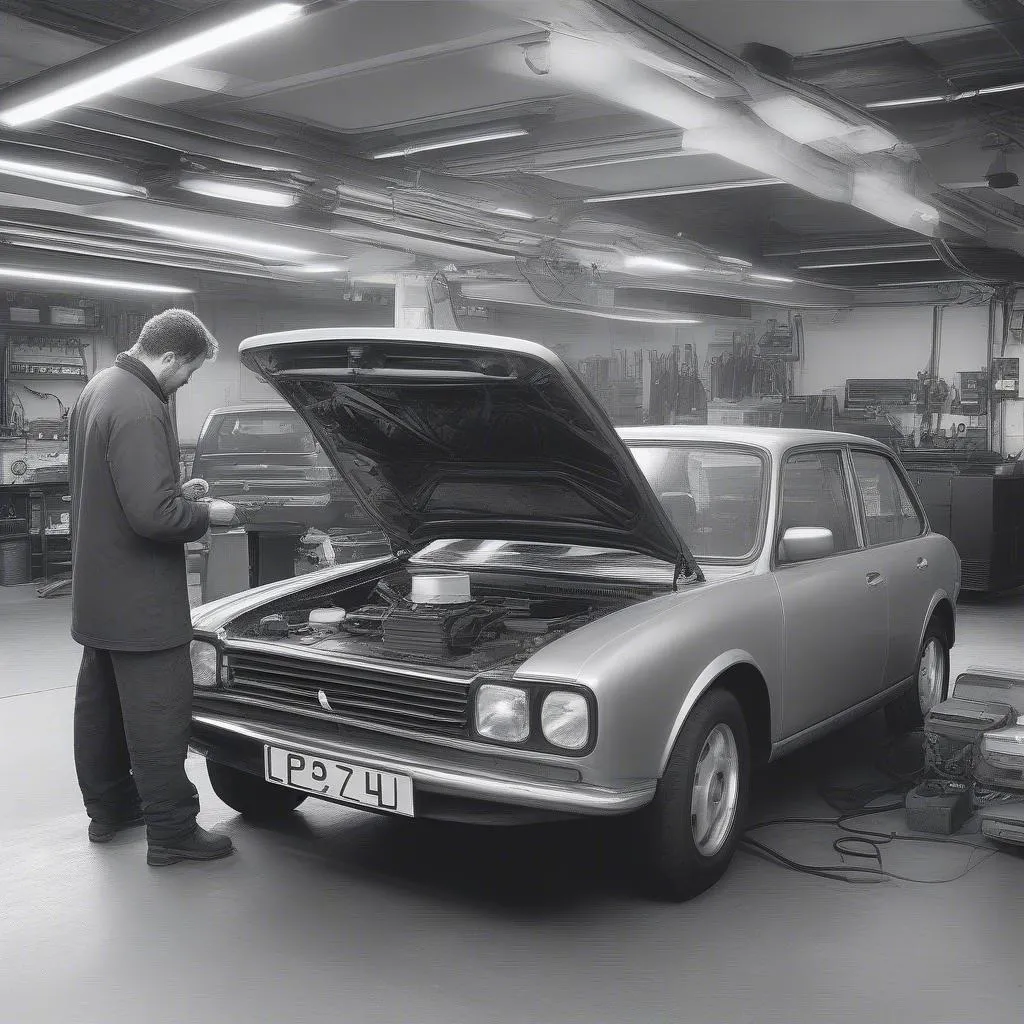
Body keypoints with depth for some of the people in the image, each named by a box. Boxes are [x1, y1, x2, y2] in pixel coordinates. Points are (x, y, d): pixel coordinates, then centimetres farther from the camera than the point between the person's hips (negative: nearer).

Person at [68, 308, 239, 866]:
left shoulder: (98, 388, 9)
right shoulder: (139, 409, -24)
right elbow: (153, 514, -29)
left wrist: (177, 490, 11)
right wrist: (208, 514, -12)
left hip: (97, 590, 11)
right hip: (139, 600, -11)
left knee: (100, 703, 19)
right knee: (158, 714, 0)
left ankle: (108, 808, 34)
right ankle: (172, 832, 9)